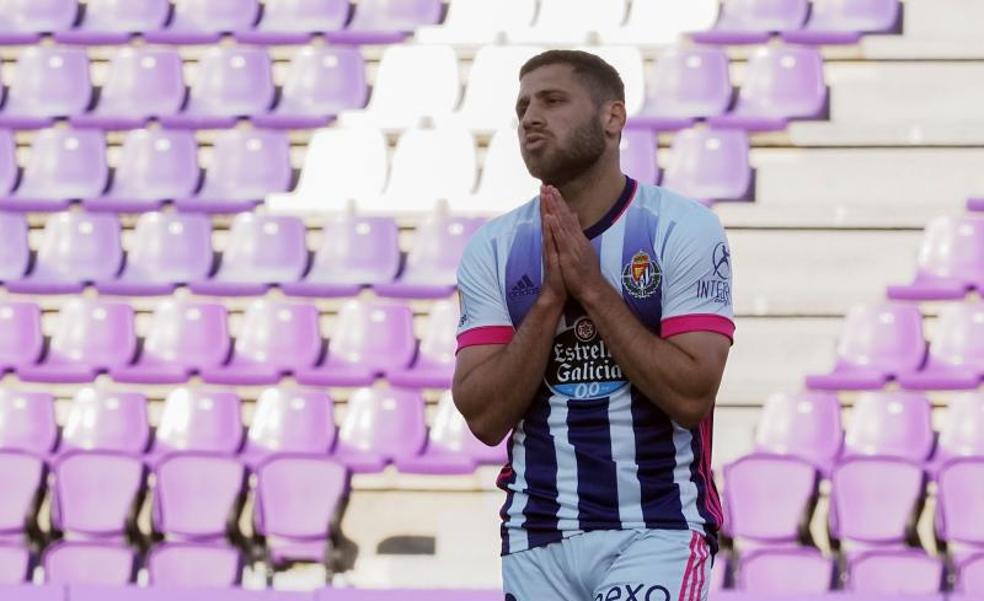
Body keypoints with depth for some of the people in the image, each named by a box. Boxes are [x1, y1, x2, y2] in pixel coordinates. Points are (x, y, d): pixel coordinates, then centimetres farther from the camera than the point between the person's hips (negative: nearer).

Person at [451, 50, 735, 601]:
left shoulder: (683, 228, -5)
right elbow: (485, 418, -3)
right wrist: (550, 297, -13)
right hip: (537, 539, 4)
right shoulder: (493, 248, 4)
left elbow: (691, 396, -14)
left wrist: (591, 287, -15)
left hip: (657, 530, -4)